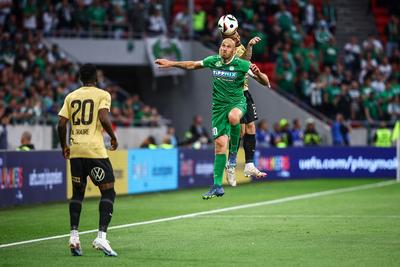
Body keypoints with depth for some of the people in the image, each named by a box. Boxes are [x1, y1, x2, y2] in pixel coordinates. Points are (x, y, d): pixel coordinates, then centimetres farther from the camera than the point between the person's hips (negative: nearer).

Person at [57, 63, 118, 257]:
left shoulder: (71, 97, 11)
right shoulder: (102, 95, 0)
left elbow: (61, 124, 6)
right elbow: (103, 119, -15)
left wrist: (64, 146, 20)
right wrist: (113, 137, 1)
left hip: (75, 151, 5)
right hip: (95, 150, -4)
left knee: (77, 193, 17)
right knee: (108, 192, 1)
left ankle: (74, 235, 6)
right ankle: (101, 237, -13)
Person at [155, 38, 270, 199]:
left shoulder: (242, 65, -9)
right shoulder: (212, 61, 1)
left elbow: (265, 82, -9)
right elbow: (192, 65, 19)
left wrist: (257, 73, -29)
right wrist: (171, 64, 17)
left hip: (237, 102, -3)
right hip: (219, 106, 3)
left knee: (233, 117, -39)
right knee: (220, 144, -5)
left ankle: (234, 152, -13)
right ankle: (217, 186, 1)